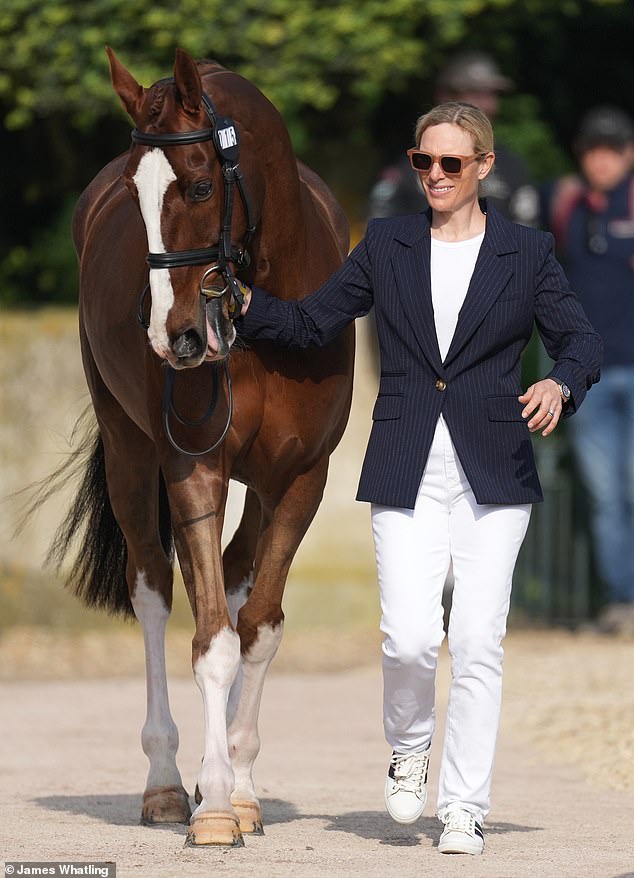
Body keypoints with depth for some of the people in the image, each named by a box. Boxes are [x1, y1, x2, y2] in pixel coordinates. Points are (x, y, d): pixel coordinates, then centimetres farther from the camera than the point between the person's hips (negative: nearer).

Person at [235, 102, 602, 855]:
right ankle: (409, 749, 21)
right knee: (409, 638, -10)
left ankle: (464, 808, 6)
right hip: (407, 476, 1)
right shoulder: (387, 245, 9)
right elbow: (312, 322, 10)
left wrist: (560, 384, -20)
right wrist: (242, 303, -8)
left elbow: (580, 340, 2)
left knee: (477, 642, -4)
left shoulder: (526, 253, 5)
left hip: (493, 476, -1)